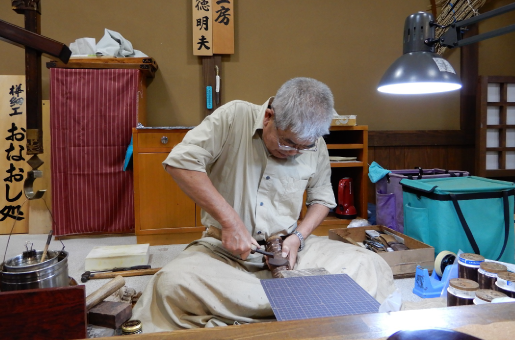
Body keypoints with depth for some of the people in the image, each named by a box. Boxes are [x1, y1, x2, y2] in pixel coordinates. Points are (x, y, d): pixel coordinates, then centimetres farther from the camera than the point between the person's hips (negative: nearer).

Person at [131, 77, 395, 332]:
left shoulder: (315, 146, 0)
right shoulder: (234, 117, -11)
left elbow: (322, 198, 14)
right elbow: (180, 162, -20)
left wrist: (299, 236, -4)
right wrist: (229, 220, -22)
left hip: (288, 247, 3)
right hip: (226, 248, -2)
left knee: (370, 266, -16)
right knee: (172, 283, -32)